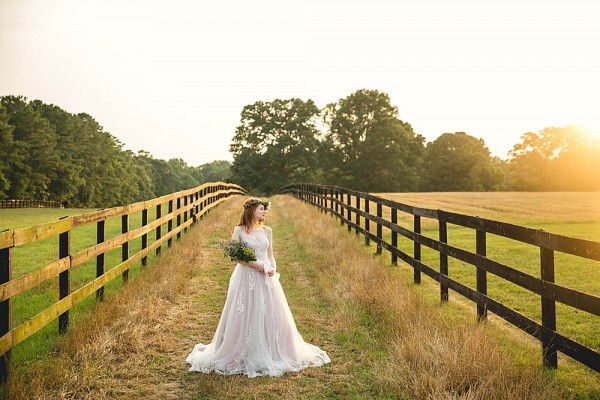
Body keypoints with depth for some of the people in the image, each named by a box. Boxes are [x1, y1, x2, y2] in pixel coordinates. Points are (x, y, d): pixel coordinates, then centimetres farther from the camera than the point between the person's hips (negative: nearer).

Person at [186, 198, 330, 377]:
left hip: (266, 278, 4)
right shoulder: (239, 230, -2)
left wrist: (273, 268, -6)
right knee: (245, 317, -1)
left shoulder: (267, 231, 10)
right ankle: (244, 355, 12)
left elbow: (270, 255, 13)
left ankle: (270, 354, 19)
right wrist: (254, 264, -15)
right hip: (246, 277, -4)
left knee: (269, 315, 5)